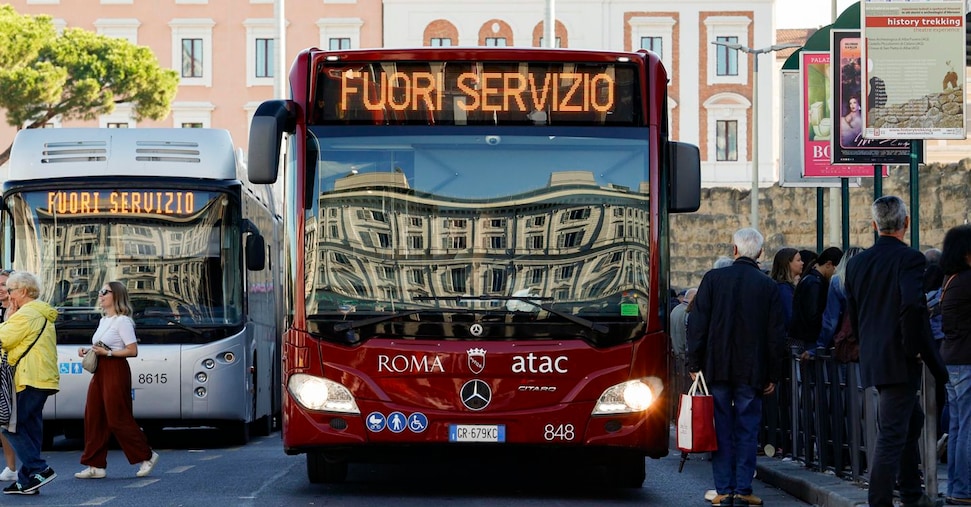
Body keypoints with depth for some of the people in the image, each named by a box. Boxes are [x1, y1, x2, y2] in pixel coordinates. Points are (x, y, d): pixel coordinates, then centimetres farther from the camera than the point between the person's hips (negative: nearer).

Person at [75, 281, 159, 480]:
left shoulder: (122, 321, -10)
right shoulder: (103, 321, 17)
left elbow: (133, 351, -16)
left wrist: (107, 352, -20)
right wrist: (88, 351, 8)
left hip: (116, 372, -9)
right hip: (100, 372, 9)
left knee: (118, 419, -7)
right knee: (94, 417, 3)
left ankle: (147, 456, 7)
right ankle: (95, 466, 6)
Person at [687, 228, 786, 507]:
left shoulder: (713, 278, -1)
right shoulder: (768, 286, -1)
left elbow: (697, 324, -2)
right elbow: (776, 334, 1)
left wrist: (694, 364, 4)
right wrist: (773, 375, 8)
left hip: (717, 368, 0)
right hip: (752, 370, 0)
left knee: (721, 429, 4)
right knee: (747, 430, 5)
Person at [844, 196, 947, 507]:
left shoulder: (857, 263, 9)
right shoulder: (910, 259, -13)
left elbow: (853, 314, 13)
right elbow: (913, 305, -27)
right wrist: (912, 348, -16)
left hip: (872, 359, 8)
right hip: (899, 361, -8)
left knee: (911, 421, 24)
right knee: (892, 433, -6)